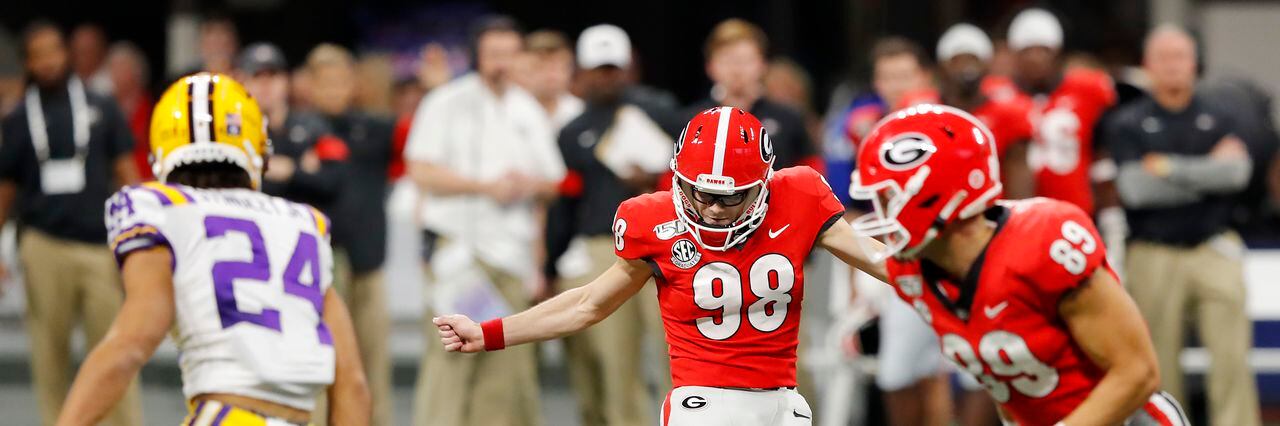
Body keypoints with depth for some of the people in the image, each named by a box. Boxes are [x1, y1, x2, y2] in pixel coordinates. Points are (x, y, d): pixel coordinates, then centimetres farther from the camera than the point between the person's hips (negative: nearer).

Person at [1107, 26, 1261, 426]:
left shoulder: (1220, 117, 9)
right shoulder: (1128, 124, 4)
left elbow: (1237, 171, -9)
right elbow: (1135, 188, -11)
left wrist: (1171, 169, -11)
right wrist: (1206, 172, -7)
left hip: (1213, 249, 1)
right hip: (1154, 254, -1)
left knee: (1231, 355, -8)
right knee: (1160, 362, 3)